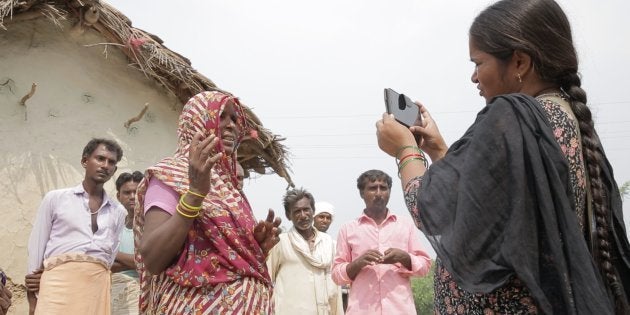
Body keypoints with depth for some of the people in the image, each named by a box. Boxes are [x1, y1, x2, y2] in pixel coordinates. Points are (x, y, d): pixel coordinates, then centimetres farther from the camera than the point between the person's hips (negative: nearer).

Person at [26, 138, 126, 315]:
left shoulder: (118, 212, 16)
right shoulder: (55, 198, 10)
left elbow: (109, 256, 11)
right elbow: (37, 247, 9)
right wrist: (32, 301, 4)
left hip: (98, 285, 2)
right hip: (59, 280, -2)